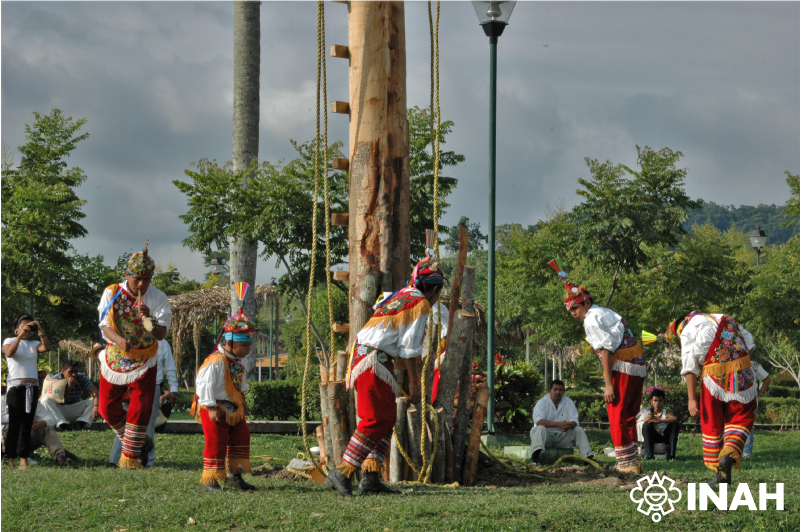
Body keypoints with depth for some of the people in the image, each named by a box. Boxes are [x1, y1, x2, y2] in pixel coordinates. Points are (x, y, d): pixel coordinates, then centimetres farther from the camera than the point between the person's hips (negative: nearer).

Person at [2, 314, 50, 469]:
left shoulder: (34, 344, 11)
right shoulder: (9, 341, 4)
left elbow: (46, 348, -9)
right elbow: (9, 353, -17)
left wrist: (41, 332, -20)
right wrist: (20, 336, -25)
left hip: (32, 388, 4)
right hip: (15, 386, -4)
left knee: (27, 424, 3)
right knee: (15, 423, -9)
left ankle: (23, 460, 4)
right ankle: (10, 460, -9)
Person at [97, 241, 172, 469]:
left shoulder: (158, 298, -12)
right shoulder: (112, 294, -8)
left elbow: (162, 334, -20)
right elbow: (105, 326, -13)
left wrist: (149, 318, -40)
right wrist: (119, 339, -34)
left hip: (144, 362, -2)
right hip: (115, 358, 2)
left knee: (140, 409, -9)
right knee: (108, 408, 7)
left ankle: (130, 455, 4)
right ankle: (139, 442, 28)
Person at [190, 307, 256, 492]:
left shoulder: (238, 362, 9)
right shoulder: (216, 361, -20)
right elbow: (204, 384, -22)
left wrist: (242, 401, 19)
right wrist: (211, 408, -24)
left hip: (233, 409, 9)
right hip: (216, 409, -9)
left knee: (241, 438, 9)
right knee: (216, 443, -7)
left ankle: (234, 475, 21)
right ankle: (209, 480, 0)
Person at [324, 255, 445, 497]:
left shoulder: (400, 294, 20)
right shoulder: (420, 304, -5)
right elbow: (408, 347, -10)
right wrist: (413, 381, -8)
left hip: (361, 353, 10)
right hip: (373, 361, -10)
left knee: (388, 418, 11)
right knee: (377, 420, -12)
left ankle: (371, 477, 5)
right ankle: (342, 473, -16)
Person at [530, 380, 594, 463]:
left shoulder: (569, 402, 7)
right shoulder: (542, 402, -4)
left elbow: (574, 421, -3)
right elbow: (538, 421, -21)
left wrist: (569, 425, -31)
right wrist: (558, 424, -33)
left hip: (562, 436, 4)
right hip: (546, 436, -3)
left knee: (579, 430, -15)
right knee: (540, 428, -34)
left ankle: (587, 455, -30)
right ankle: (536, 453, -62)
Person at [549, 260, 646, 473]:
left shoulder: (591, 319, -7)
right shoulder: (606, 312, 20)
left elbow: (606, 351, -15)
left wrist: (608, 384, -18)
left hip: (622, 367, -9)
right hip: (639, 366, 9)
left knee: (616, 417, -4)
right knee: (629, 417, 15)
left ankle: (626, 462, -5)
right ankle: (633, 461, 19)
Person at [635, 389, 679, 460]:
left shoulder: (666, 413, -5)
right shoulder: (647, 412, -2)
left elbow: (675, 419, -28)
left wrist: (659, 421, -41)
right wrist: (646, 419, -33)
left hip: (664, 438, 0)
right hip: (652, 438, 0)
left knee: (675, 424, -20)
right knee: (647, 423, -26)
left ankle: (671, 454, -26)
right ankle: (648, 454, -31)